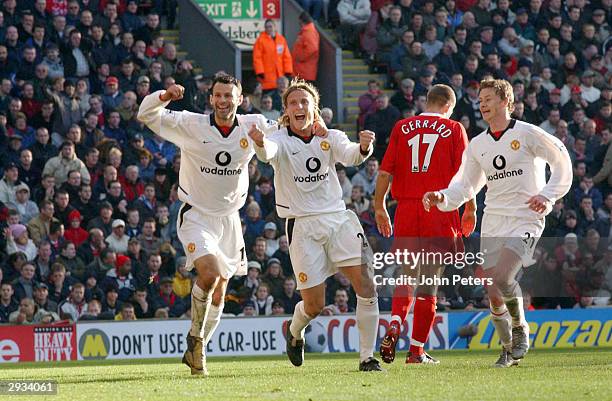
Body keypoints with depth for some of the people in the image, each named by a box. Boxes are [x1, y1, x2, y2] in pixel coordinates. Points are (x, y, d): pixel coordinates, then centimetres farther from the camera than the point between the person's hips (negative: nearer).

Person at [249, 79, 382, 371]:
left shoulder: (330, 138, 4)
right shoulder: (281, 141, -5)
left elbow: (349, 155, -17)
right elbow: (268, 152, -29)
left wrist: (363, 147, -41)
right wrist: (260, 143, -54)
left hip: (338, 219, 3)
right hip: (303, 226, -3)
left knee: (367, 288, -12)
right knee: (314, 306, -2)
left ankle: (367, 356, 0)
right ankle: (294, 332, 34)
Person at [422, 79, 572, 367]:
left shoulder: (527, 134, -2)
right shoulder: (477, 145, 13)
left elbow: (562, 160, 4)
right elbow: (465, 186, 17)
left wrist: (547, 195, -8)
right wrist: (442, 198, -2)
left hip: (525, 220, -5)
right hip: (492, 222, 5)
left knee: (500, 279, -24)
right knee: (492, 293, -3)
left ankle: (520, 329, 1)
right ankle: (509, 349, 16)